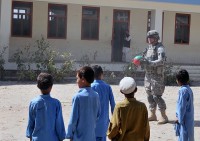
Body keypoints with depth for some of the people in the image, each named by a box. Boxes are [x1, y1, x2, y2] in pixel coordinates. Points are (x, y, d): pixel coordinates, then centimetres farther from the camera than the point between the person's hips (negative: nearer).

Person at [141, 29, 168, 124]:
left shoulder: (160, 48, -10)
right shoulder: (149, 48, 14)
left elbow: (161, 61, -23)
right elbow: (145, 59, 19)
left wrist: (149, 63, -32)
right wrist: (141, 61, -3)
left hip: (157, 75, -8)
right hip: (148, 74, 8)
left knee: (157, 96, -10)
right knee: (150, 95, 11)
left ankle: (164, 116, -2)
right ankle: (152, 115, 21)